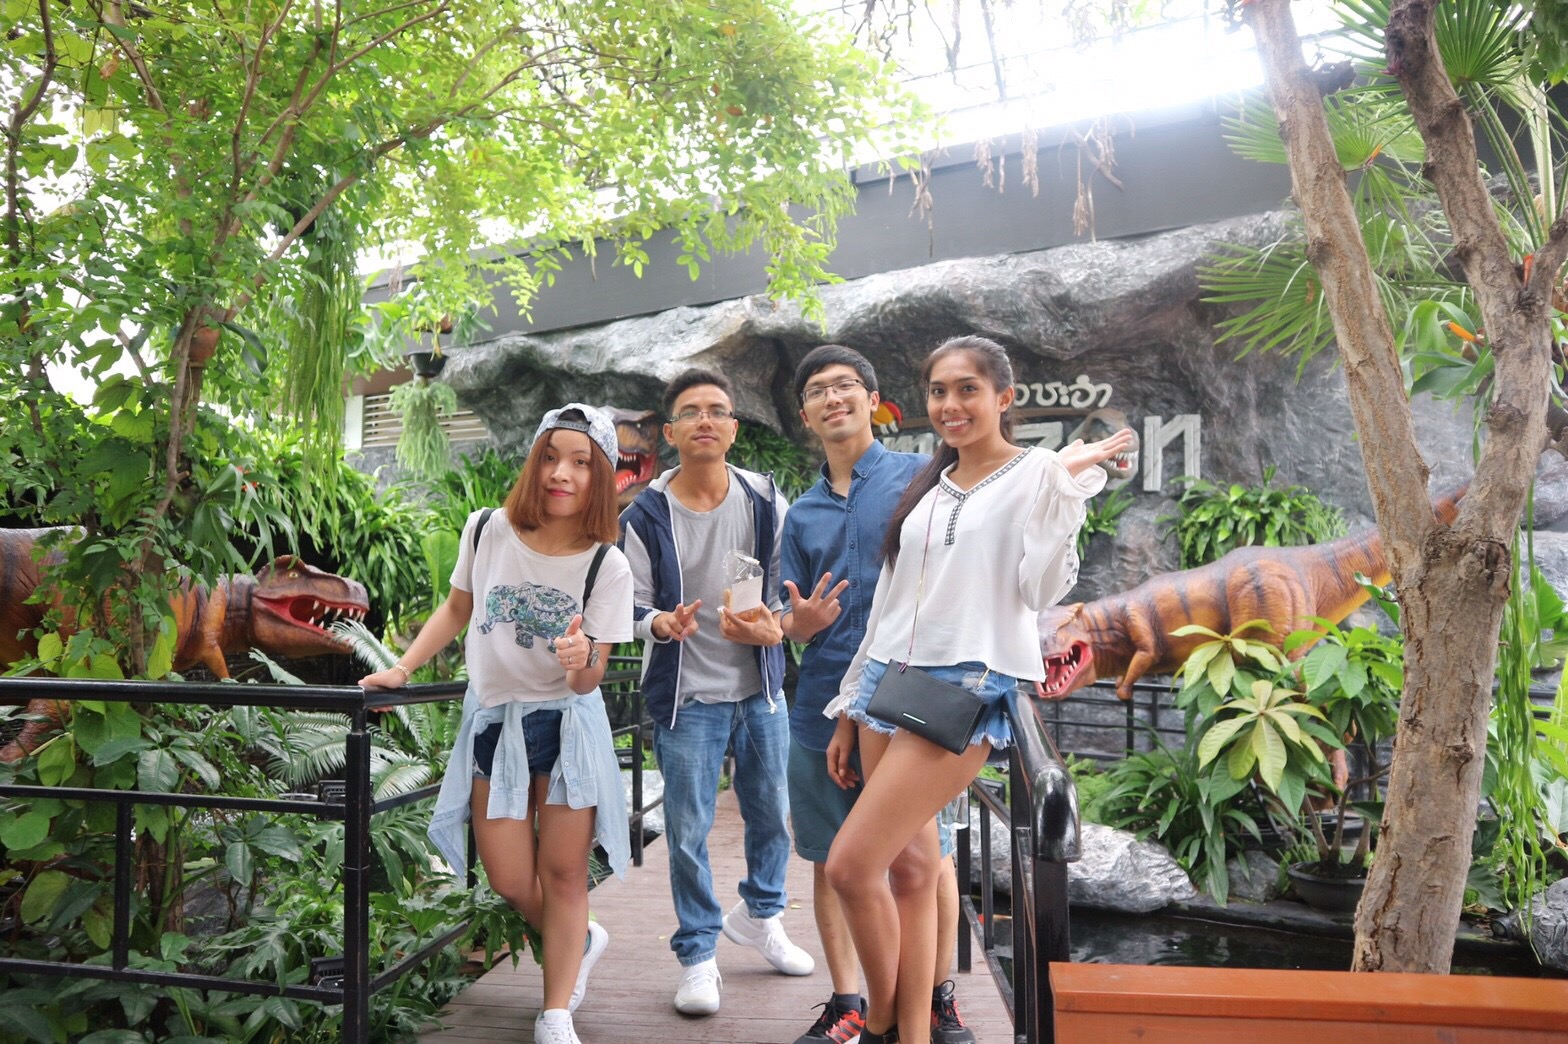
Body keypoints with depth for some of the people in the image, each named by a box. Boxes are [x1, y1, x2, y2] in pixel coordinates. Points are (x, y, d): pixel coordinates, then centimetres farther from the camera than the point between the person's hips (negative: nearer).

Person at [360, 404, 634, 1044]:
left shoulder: (607, 567, -14)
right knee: (510, 882, 5)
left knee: (562, 874, 4)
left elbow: (586, 682, -13)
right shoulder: (487, 531, -8)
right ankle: (582, 941, 37)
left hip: (566, 724, -2)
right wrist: (402, 668, 3)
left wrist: (582, 660, -36)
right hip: (493, 721, 2)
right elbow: (457, 609, 10)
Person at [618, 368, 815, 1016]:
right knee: (688, 832, 2)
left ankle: (760, 916, 43)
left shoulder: (767, 501, -1)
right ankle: (697, 956, 23)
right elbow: (633, 607, -4)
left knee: (773, 813, 15)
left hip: (761, 688, 3)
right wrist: (663, 623, -26)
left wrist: (772, 627, -18)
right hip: (686, 696, -2)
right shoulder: (644, 517, -7)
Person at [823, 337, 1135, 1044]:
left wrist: (1068, 481, -17)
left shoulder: (1037, 474, -1)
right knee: (909, 865, 6)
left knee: (850, 865, -9)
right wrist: (848, 709, 19)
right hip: (890, 684, 6)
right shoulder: (925, 490, 16)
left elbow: (1043, 589, -13)